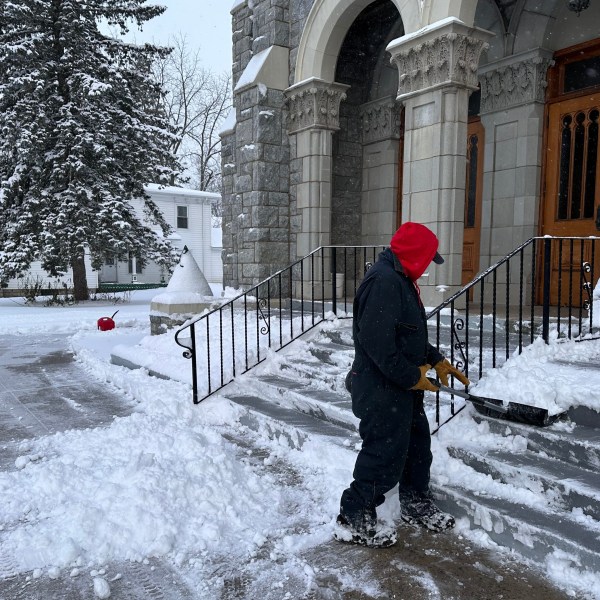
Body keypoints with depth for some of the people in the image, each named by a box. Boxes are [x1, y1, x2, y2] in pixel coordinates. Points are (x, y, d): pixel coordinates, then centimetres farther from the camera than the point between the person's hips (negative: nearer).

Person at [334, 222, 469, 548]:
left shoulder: (399, 280, 13)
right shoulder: (383, 281, -23)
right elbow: (376, 341, -29)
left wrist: (436, 360, 12)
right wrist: (412, 377, -20)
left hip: (402, 387, 11)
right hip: (381, 391, -11)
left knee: (417, 444, 21)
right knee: (385, 456, -1)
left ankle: (416, 505, 41)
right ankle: (353, 521, 16)